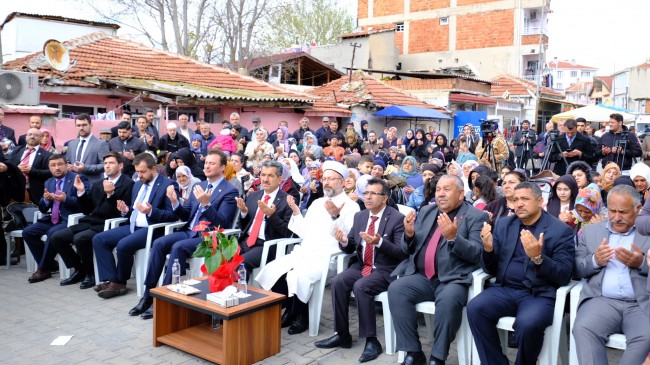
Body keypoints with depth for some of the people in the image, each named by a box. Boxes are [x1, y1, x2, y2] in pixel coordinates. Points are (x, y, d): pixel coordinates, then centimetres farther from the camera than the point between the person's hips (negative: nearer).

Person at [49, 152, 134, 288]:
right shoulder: (97, 185, 21)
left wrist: (111, 194, -24)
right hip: (90, 222, 8)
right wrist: (81, 192, 5)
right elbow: (87, 210, 19)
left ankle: (91, 273, -6)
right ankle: (79, 270, 10)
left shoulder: (128, 184, -3)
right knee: (56, 237, -4)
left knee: (80, 238, -30)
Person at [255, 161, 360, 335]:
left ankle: (301, 315, -5)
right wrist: (296, 212, 6)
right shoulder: (317, 203, 20)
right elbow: (304, 233, 17)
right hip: (303, 253, 7)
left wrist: (336, 216, -29)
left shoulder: (350, 206, -2)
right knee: (272, 271, -14)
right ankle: (290, 310, 6)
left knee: (297, 275, -31)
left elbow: (348, 238, -16)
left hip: (327, 258, -7)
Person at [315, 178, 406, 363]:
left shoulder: (397, 219, -10)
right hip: (361, 266, 6)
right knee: (338, 281, -20)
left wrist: (379, 242, -31)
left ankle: (371, 340, -18)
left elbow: (402, 253, -16)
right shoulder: (359, 216, 9)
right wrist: (344, 241, -14)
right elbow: (350, 248, 10)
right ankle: (342, 335, -8)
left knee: (361, 287, -31)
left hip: (385, 270, -6)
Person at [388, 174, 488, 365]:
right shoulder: (426, 211, 16)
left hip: (453, 279, -5)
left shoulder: (476, 217, 0)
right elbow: (411, 249, 17)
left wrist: (453, 237, -24)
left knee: (448, 299, -35)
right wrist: (410, 233, -6)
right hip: (422, 277, 5)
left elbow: (477, 254, -9)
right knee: (396, 289, -21)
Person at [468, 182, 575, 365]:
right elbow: (491, 270, 11)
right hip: (506, 290, 4)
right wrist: (488, 249, -11)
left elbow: (564, 277, -8)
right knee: (475, 308, -23)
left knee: (527, 323, -33)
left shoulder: (561, 230, -1)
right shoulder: (503, 224, 11)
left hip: (540, 294, -4)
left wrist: (538, 257, -25)